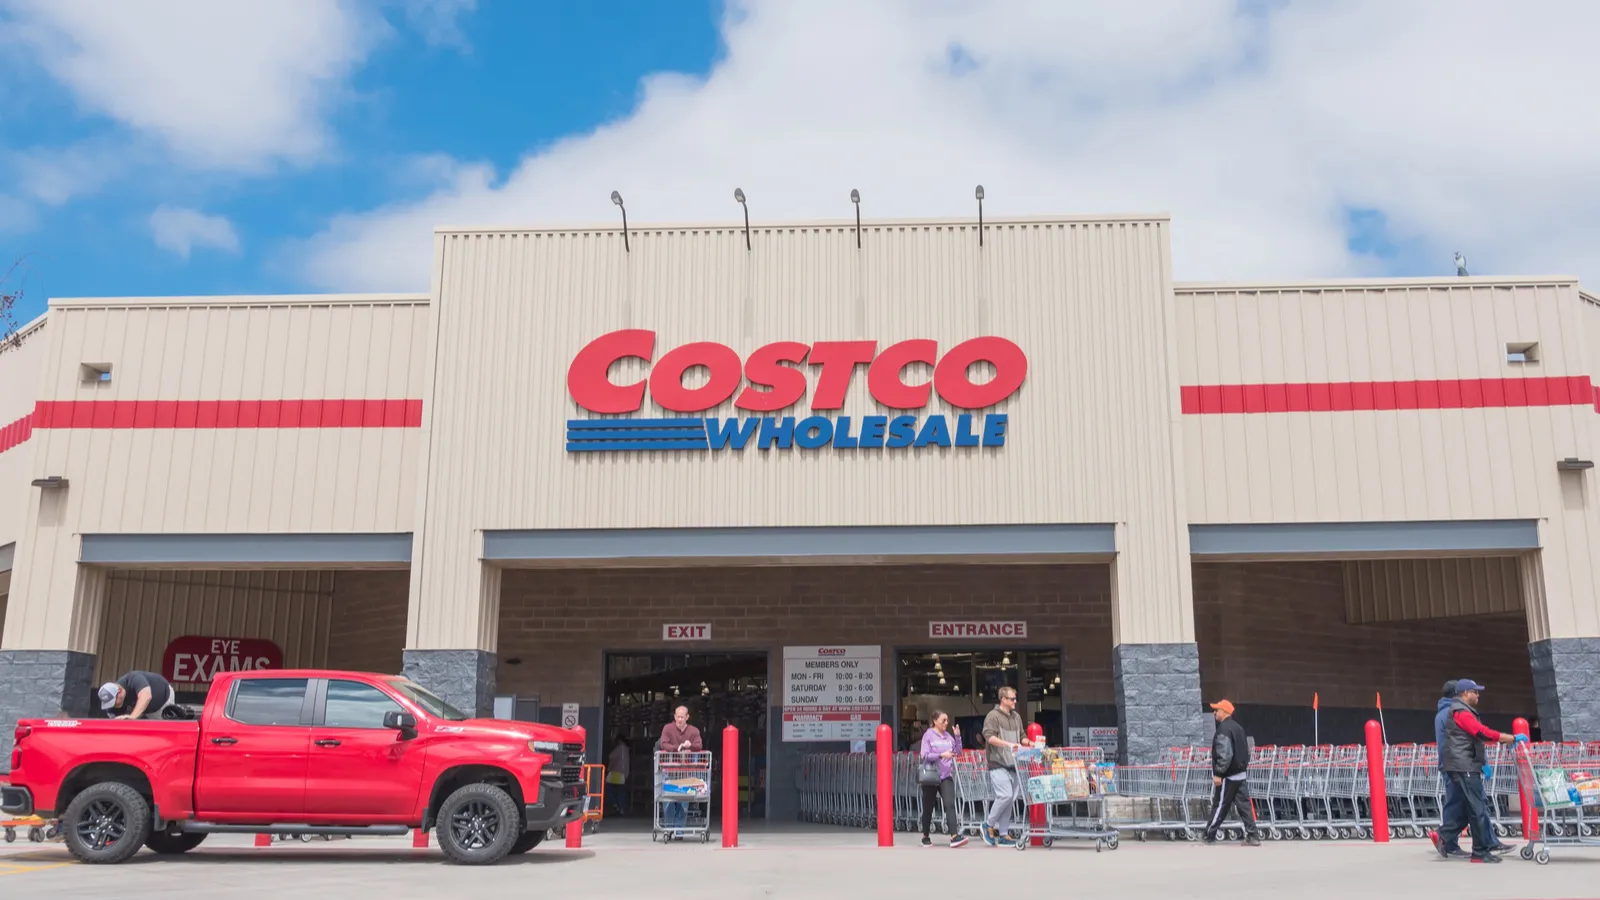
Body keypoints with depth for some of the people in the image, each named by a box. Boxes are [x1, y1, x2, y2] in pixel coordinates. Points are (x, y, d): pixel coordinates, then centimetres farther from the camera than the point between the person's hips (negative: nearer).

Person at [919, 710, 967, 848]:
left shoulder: (948, 736, 9)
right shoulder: (928, 735, -6)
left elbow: (957, 751, 11)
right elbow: (925, 755, -13)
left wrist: (957, 737, -1)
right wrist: (941, 755, -23)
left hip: (946, 776, 3)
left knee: (950, 805, -14)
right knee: (928, 808, 9)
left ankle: (954, 836, -24)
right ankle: (925, 837, 26)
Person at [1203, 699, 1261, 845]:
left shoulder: (1224, 729, -17)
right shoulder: (1238, 727, 15)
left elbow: (1225, 754, -24)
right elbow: (1246, 751, 20)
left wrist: (1218, 773, -22)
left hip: (1228, 776, -9)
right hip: (1241, 773, 9)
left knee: (1219, 806, 0)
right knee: (1244, 805, 7)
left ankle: (1209, 836, 8)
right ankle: (1253, 836, 3)